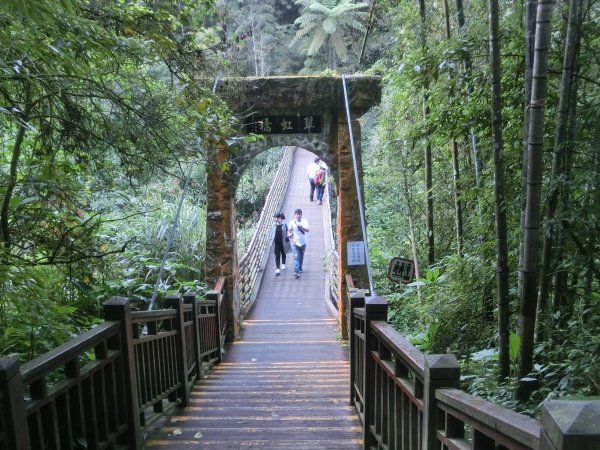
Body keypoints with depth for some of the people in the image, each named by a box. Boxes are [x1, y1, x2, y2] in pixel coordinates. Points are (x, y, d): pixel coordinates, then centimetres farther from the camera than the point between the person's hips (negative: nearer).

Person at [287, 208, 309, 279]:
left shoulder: (304, 221, -2)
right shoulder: (291, 222, -8)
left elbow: (307, 230, -15)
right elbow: (289, 231, -3)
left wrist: (300, 226, -29)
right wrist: (290, 234, -25)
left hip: (303, 242, 3)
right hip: (295, 243, -3)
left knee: (301, 257, 18)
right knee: (296, 257, -14)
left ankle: (300, 268, 40)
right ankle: (296, 272, -16)